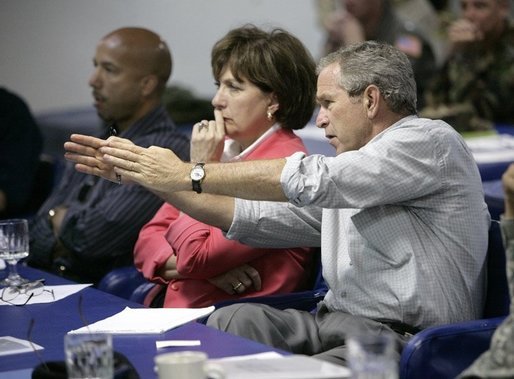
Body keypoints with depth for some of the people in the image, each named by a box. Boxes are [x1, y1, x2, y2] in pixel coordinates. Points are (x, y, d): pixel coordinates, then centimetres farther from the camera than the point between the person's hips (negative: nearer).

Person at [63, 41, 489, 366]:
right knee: (235, 320, -16)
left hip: (400, 339, -8)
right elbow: (251, 216, 19)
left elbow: (312, 181, -15)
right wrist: (145, 174, 13)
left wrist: (190, 174, -11)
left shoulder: (430, 141, -5)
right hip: (338, 325, 8)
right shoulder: (344, 176, 21)